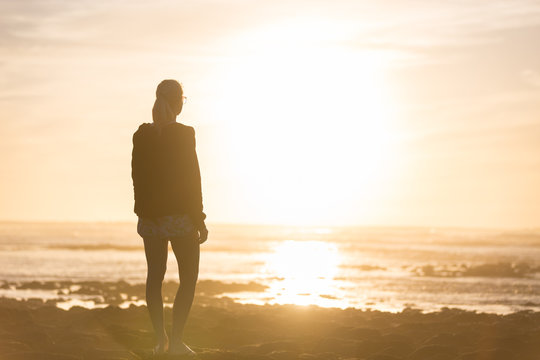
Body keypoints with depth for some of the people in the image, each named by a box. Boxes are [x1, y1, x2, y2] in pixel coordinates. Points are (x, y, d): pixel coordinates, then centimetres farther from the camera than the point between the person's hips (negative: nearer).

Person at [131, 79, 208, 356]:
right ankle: (176, 340, -3)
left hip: (150, 216, 5)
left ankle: (160, 339, 12)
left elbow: (137, 177, 6)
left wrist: (144, 211, 15)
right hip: (179, 216, -5)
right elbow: (192, 180, -12)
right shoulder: (184, 135, -12)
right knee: (189, 278, 5)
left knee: (155, 277, 12)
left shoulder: (142, 136, 2)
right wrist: (199, 220, -7)